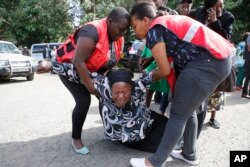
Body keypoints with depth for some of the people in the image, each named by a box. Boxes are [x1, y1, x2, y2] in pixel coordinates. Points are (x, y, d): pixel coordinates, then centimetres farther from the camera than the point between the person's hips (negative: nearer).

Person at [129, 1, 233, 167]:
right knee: (188, 110, 18)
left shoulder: (153, 30, -5)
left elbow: (165, 70, -4)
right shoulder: (167, 21, 22)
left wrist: (151, 75, 15)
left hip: (207, 62, -10)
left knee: (178, 114, -4)